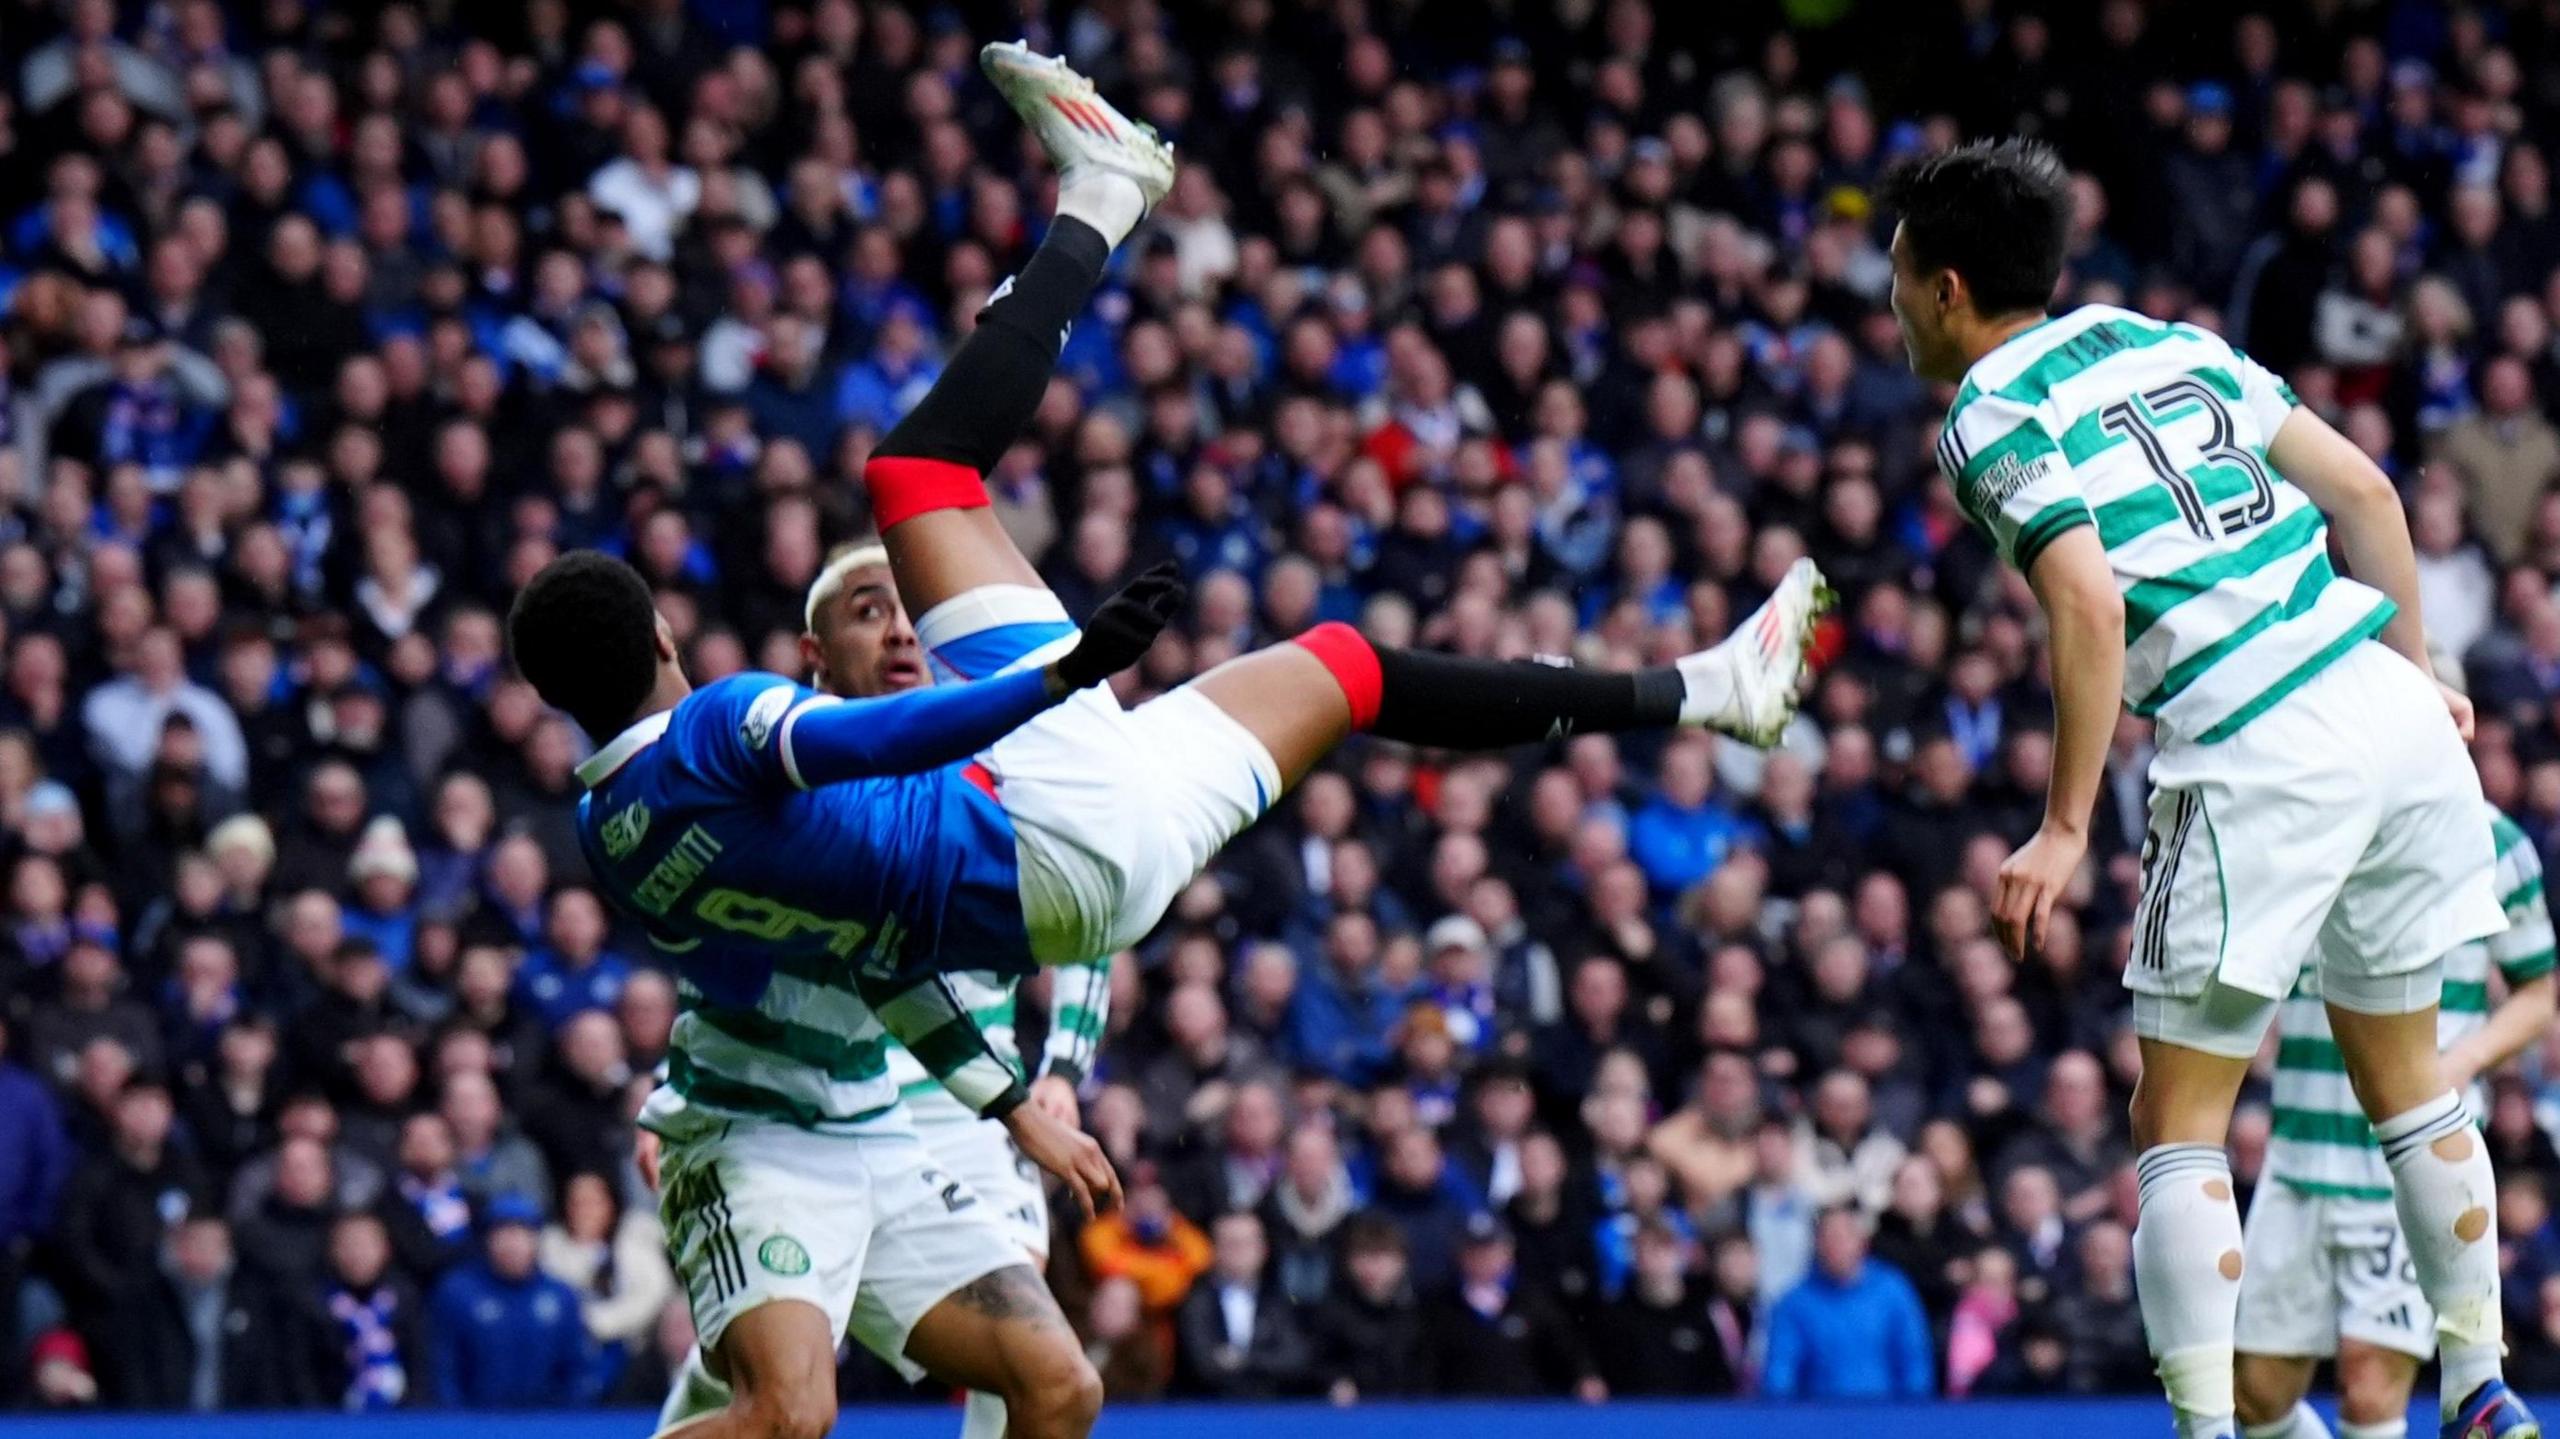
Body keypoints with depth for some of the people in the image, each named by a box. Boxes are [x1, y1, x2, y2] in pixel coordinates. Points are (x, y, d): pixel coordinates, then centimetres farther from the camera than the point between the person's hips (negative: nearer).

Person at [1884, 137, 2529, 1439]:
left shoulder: (1991, 418, -2)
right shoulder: (2165, 343, 18)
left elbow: (2090, 607, -16)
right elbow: (2363, 490, 15)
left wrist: (2064, 828, -13)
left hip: (2261, 761, -7)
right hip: (2393, 716, 7)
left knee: (2179, 1129, 2)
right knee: (2410, 1086, 21)